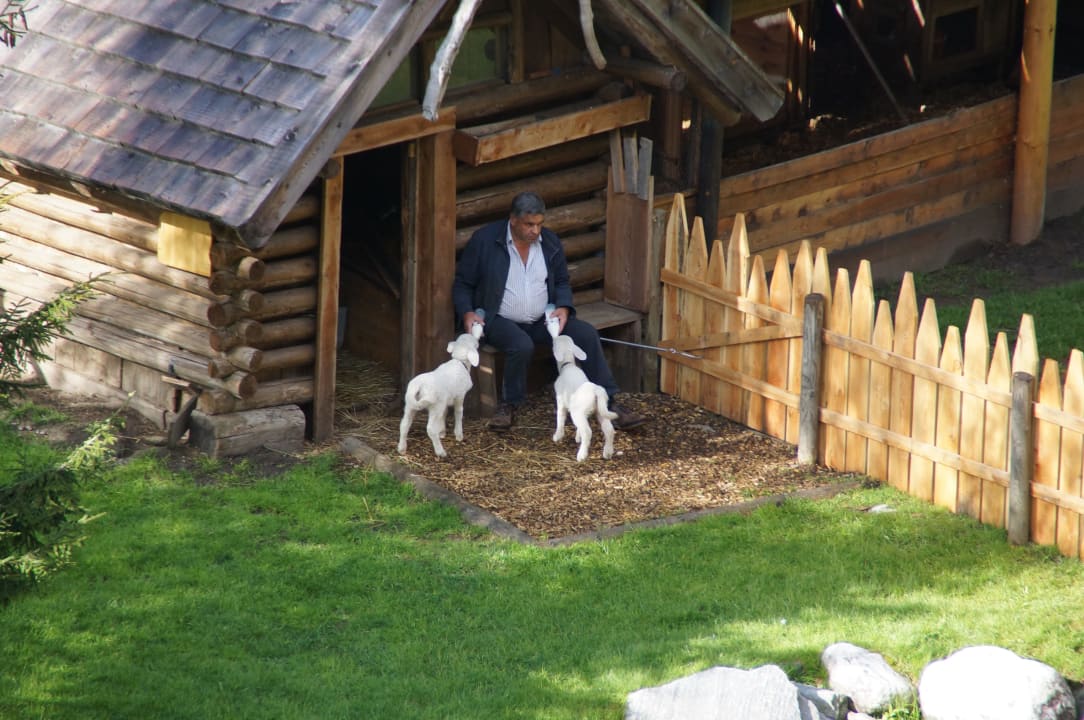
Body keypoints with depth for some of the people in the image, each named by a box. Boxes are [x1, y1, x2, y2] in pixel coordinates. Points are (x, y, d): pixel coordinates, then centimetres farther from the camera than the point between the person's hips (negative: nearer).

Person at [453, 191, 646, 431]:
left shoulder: (550, 241, 5)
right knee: (522, 345, -37)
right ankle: (508, 406, -14)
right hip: (501, 321, -4)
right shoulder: (484, 240, -7)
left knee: (587, 334, -16)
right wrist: (467, 313, -18)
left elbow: (562, 282, 16)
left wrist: (563, 308, -5)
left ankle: (609, 404, -12)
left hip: (541, 320, 5)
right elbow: (462, 283, -1)